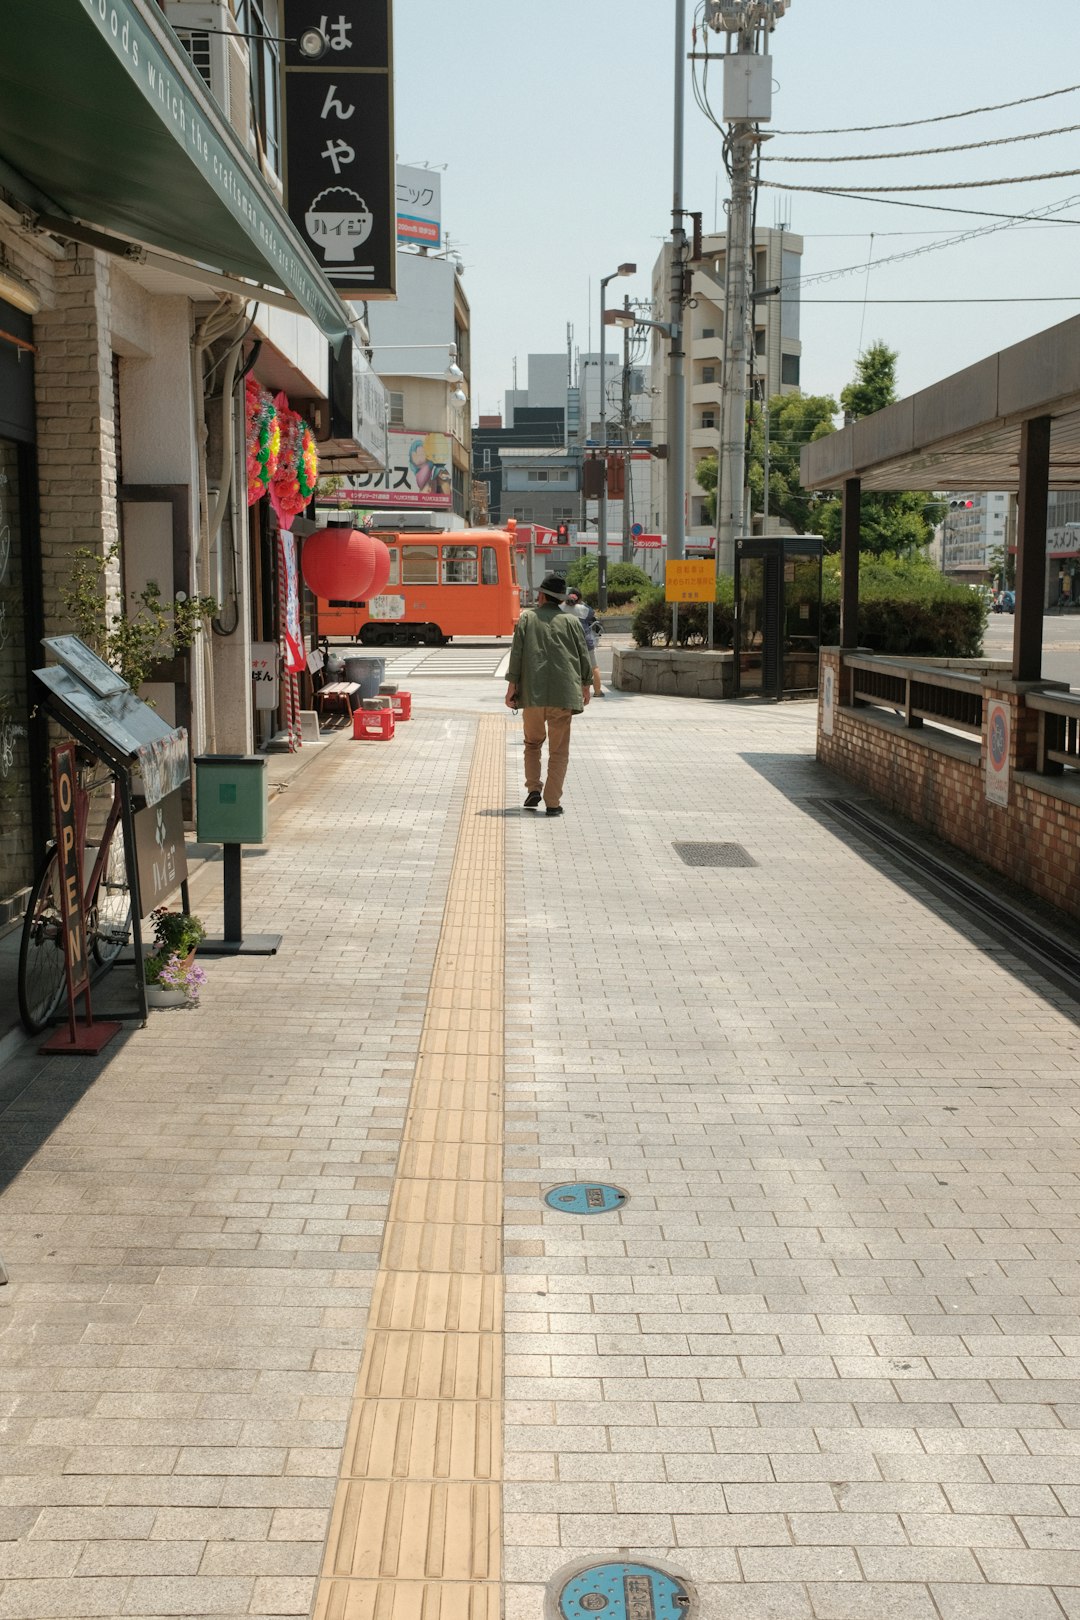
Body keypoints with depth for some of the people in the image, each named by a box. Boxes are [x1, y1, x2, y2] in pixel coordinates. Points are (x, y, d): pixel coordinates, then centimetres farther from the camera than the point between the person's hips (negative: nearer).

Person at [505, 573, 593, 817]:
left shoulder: (527, 618, 4)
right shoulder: (572, 621, 5)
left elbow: (516, 653, -2)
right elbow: (584, 655, 7)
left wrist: (512, 684, 1)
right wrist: (586, 685, 20)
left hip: (532, 692, 0)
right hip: (563, 694, 0)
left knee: (532, 742, 20)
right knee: (559, 750, 5)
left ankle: (533, 789, 6)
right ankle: (552, 802, 0)